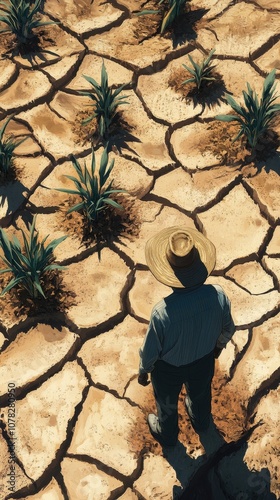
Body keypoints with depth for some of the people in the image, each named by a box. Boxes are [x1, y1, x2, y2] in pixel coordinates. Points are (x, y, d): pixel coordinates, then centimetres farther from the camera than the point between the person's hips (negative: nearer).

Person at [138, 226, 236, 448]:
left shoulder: (162, 312, -41)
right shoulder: (218, 295, -31)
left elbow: (151, 349, -23)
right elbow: (228, 328, -10)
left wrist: (143, 370, -1)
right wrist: (219, 344, 13)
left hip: (169, 368, -3)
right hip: (204, 359, 3)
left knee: (167, 403, 31)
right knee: (201, 393, 37)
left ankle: (167, 434, 62)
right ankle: (201, 423, 68)